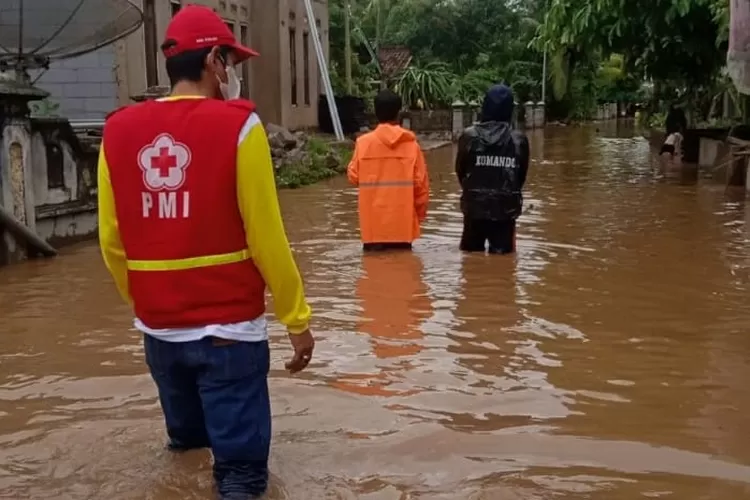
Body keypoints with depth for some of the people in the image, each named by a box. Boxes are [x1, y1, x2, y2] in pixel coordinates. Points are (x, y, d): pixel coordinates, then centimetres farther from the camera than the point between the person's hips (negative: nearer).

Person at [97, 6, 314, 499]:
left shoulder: (119, 130, 2)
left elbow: (111, 241, 6)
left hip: (158, 326, 5)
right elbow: (265, 237, -12)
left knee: (188, 429, 27)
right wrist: (297, 317, -2)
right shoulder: (237, 124, -11)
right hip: (228, 326, -5)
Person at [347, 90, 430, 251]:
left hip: (374, 222, 0)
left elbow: (353, 177, 1)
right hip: (402, 221, 0)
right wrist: (421, 212, 10)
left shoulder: (364, 142, -5)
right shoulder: (411, 143, -3)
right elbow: (421, 182, -2)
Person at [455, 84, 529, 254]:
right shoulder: (519, 139, -6)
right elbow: (522, 176, 6)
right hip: (506, 209, 0)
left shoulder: (470, 136, -8)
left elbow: (460, 170, 4)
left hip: (475, 207, 1)